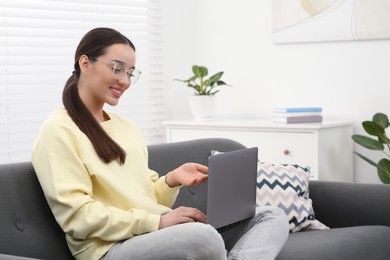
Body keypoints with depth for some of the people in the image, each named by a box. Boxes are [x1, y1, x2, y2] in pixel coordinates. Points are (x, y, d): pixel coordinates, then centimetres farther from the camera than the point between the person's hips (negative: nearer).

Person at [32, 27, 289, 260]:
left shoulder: (128, 127, 23)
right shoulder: (58, 131, -1)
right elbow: (77, 216, -12)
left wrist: (172, 180, -1)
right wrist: (157, 221, -16)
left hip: (163, 234, 8)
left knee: (273, 216, -8)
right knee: (204, 236, -38)